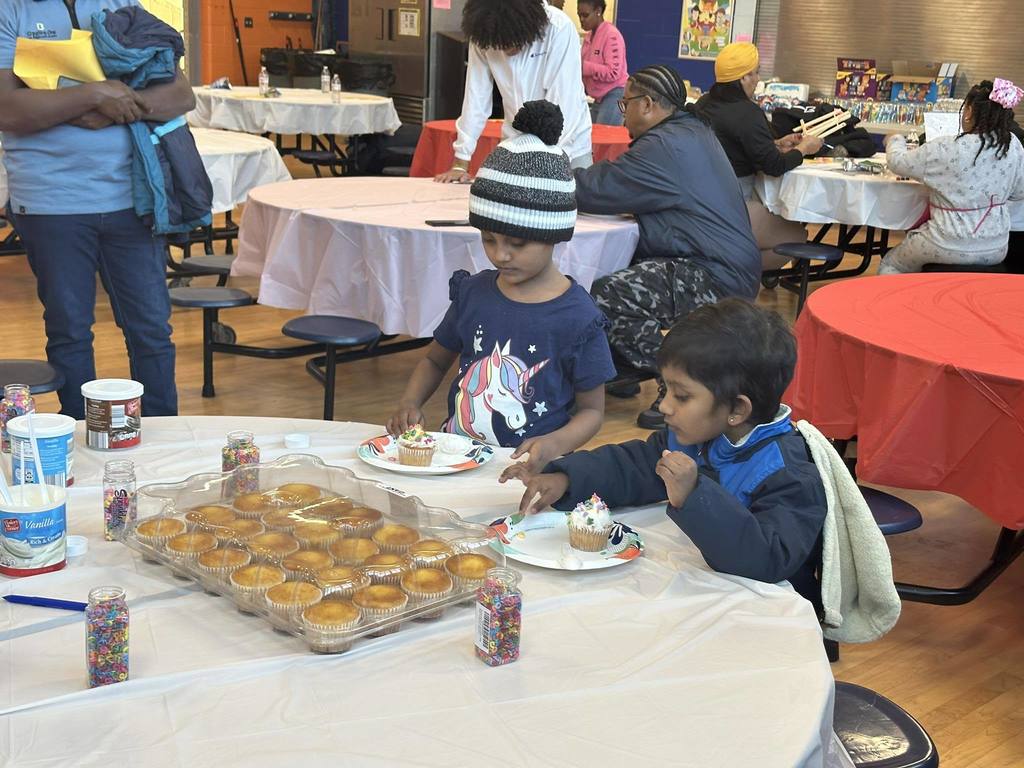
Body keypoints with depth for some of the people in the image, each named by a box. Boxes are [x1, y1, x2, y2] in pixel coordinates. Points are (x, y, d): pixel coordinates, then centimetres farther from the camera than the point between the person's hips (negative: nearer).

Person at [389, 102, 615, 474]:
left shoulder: (577, 318, -7)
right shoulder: (473, 291, 7)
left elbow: (591, 408, 2)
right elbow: (436, 360, 23)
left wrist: (554, 444, -19)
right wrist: (410, 403, 3)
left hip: (524, 470, -5)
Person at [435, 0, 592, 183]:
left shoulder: (559, 29, -23)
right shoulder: (483, 36, -13)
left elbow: (563, 104, -26)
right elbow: (476, 96, -9)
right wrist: (460, 163, -12)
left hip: (567, 147, -3)